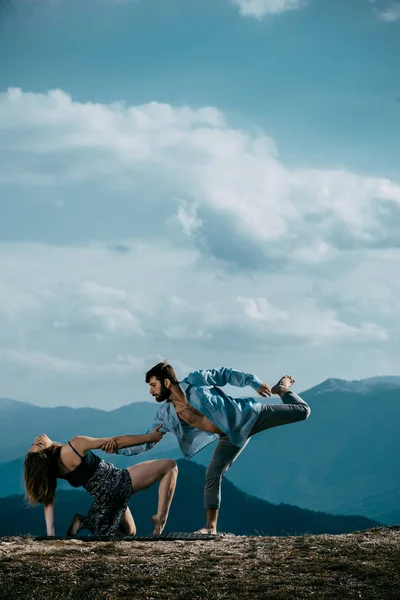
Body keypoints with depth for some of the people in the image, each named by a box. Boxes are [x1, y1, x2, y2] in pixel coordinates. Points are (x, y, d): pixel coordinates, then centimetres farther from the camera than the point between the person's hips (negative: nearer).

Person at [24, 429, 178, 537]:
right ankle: (160, 517, -7)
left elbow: (48, 501, -7)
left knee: (128, 532, 30)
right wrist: (149, 437, -6)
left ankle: (84, 522, 6)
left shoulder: (49, 468, -7)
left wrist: (50, 535, 0)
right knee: (170, 466, 5)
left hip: (104, 497, 7)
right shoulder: (74, 445, -24)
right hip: (118, 483, -7)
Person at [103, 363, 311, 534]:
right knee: (212, 475, -9)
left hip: (247, 415, -4)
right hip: (231, 437, 4)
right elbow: (148, 441, 0)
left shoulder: (196, 380, -17)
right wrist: (119, 444, -13)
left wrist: (255, 383, -11)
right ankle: (211, 526, 1)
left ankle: (281, 389, 30)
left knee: (302, 411, -2)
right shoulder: (165, 414, -3)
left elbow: (227, 374, -8)